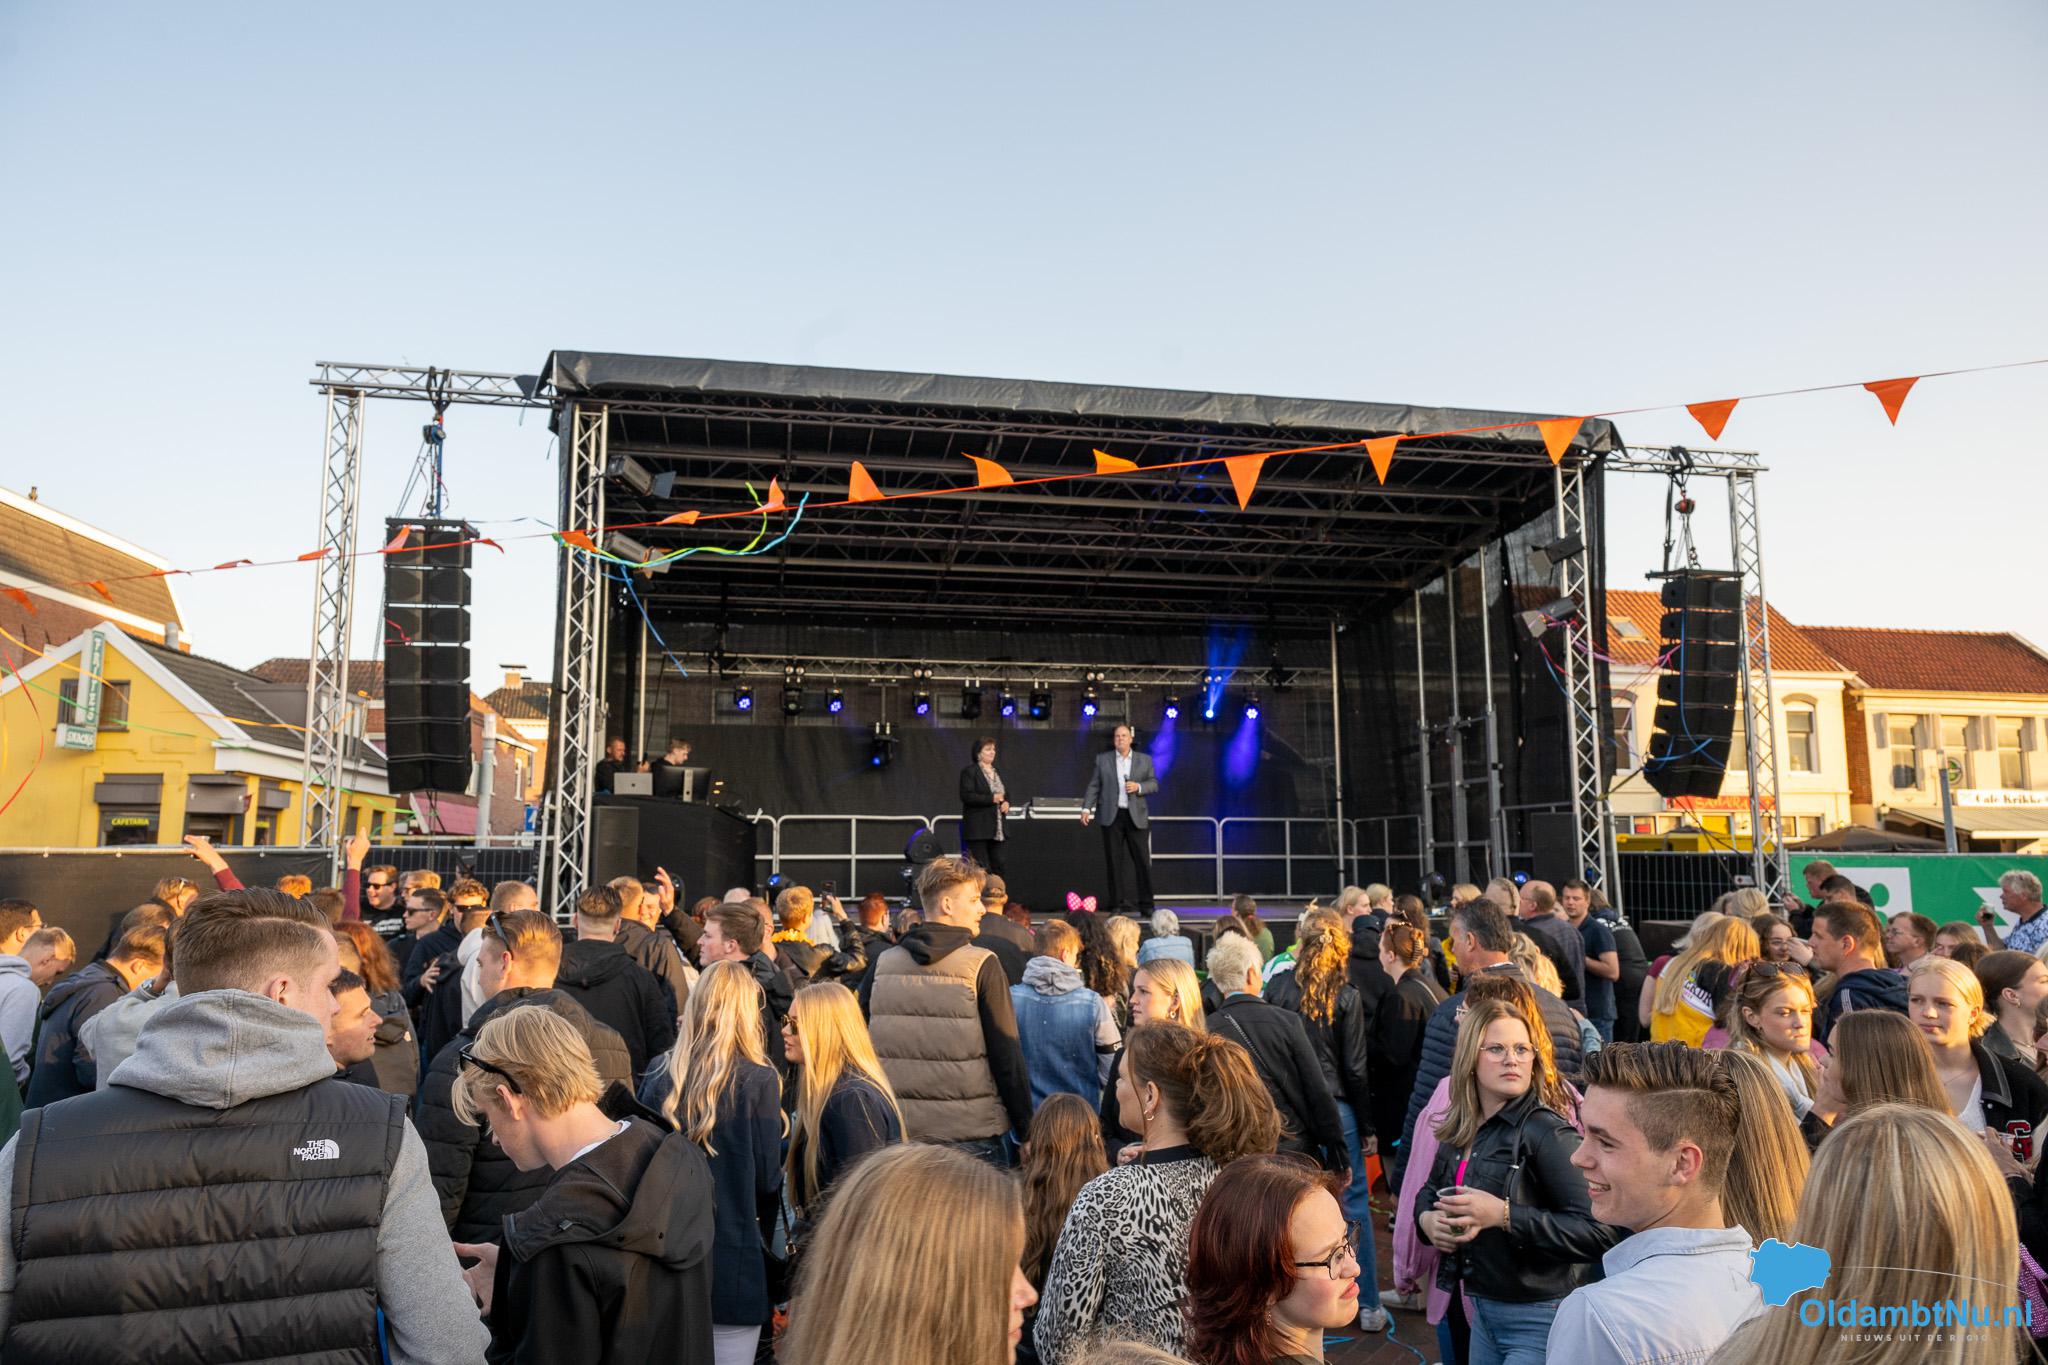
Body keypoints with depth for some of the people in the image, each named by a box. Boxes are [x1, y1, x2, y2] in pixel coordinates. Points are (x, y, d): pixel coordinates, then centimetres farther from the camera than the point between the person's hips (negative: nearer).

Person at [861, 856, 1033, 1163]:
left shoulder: (882, 965, 4)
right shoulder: (982, 966, -9)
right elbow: (1007, 1054, -9)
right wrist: (1026, 1129, -1)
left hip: (897, 1132, 4)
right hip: (972, 1135, -4)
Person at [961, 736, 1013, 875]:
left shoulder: (997, 772, 18)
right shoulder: (969, 772, -5)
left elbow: (1006, 793, 24)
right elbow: (966, 796, -15)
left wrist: (1006, 803, 1)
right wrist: (991, 799, -18)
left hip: (997, 829, 7)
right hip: (978, 829, -7)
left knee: (998, 866, 5)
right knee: (982, 869, -7)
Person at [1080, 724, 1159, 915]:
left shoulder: (1144, 759, 9)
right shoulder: (1102, 759, 9)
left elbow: (1154, 784, 7)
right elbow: (1093, 786, 6)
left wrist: (1139, 787, -12)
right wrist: (1086, 808, -5)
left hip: (1135, 816, 0)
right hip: (1111, 816, 0)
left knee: (1142, 861, -1)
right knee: (1114, 862, 1)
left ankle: (1146, 905, 6)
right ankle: (1118, 905, 6)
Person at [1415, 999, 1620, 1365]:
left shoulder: (1547, 1133, -19)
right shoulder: (1459, 1131, 3)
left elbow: (1600, 1231, -27)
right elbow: (1430, 1191, 19)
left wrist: (1504, 1215, -30)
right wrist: (1427, 1219, -3)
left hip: (1538, 1320, -7)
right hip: (1482, 1311, 7)